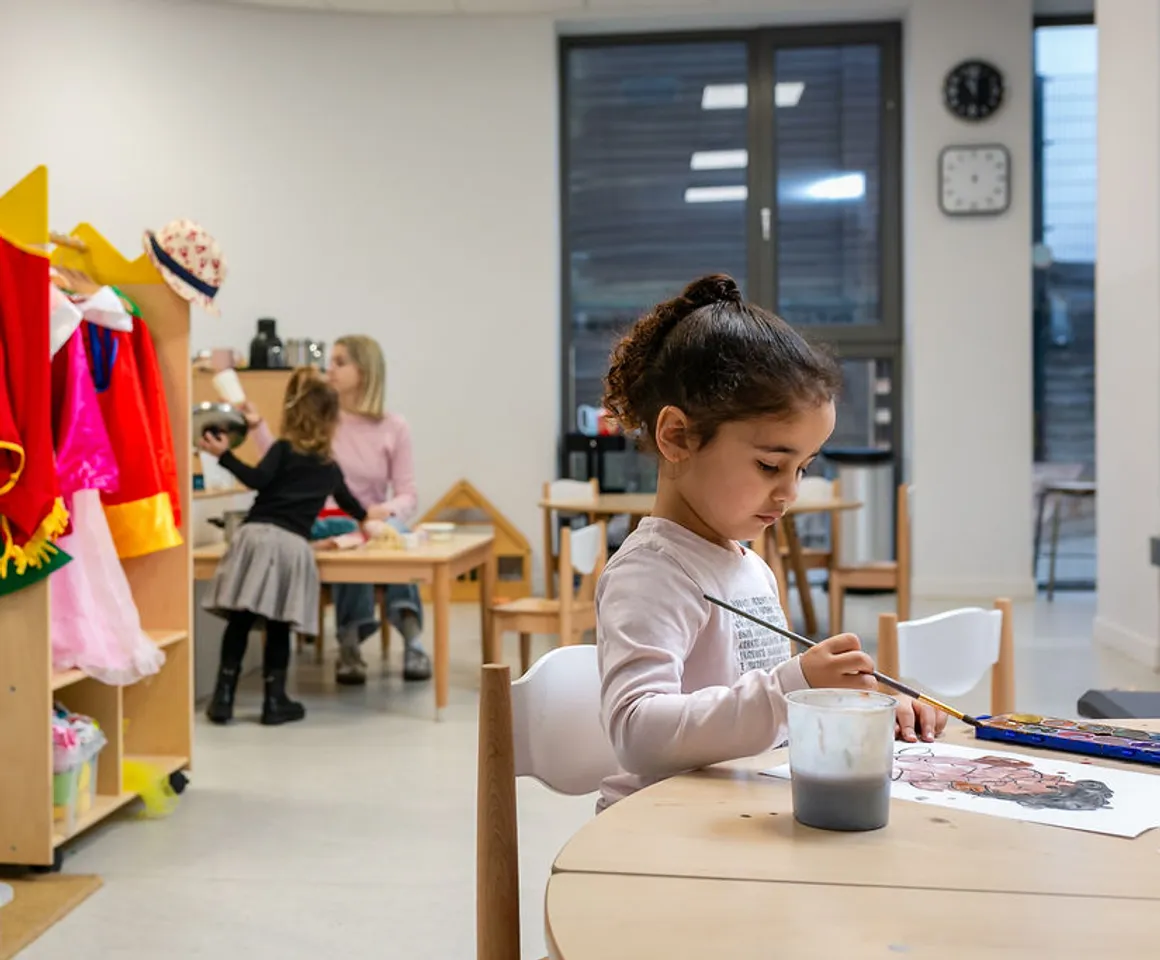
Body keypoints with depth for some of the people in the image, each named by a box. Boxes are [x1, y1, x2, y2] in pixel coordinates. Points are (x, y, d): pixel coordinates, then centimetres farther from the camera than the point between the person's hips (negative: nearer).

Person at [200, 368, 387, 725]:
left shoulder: (283, 450, 11)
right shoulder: (330, 468, 23)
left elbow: (257, 479, -8)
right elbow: (346, 498, 45)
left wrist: (224, 455, -5)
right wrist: (366, 514, 65)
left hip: (256, 534, -1)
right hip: (293, 544, 1)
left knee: (239, 621, 4)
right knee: (278, 626, 9)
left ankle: (224, 696, 5)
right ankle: (274, 700, 12)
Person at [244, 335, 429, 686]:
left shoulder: (394, 428, 3)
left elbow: (407, 495, -1)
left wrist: (387, 510, -23)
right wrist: (258, 426, -12)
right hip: (326, 530, 0)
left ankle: (412, 636, -34)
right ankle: (349, 644, -28)